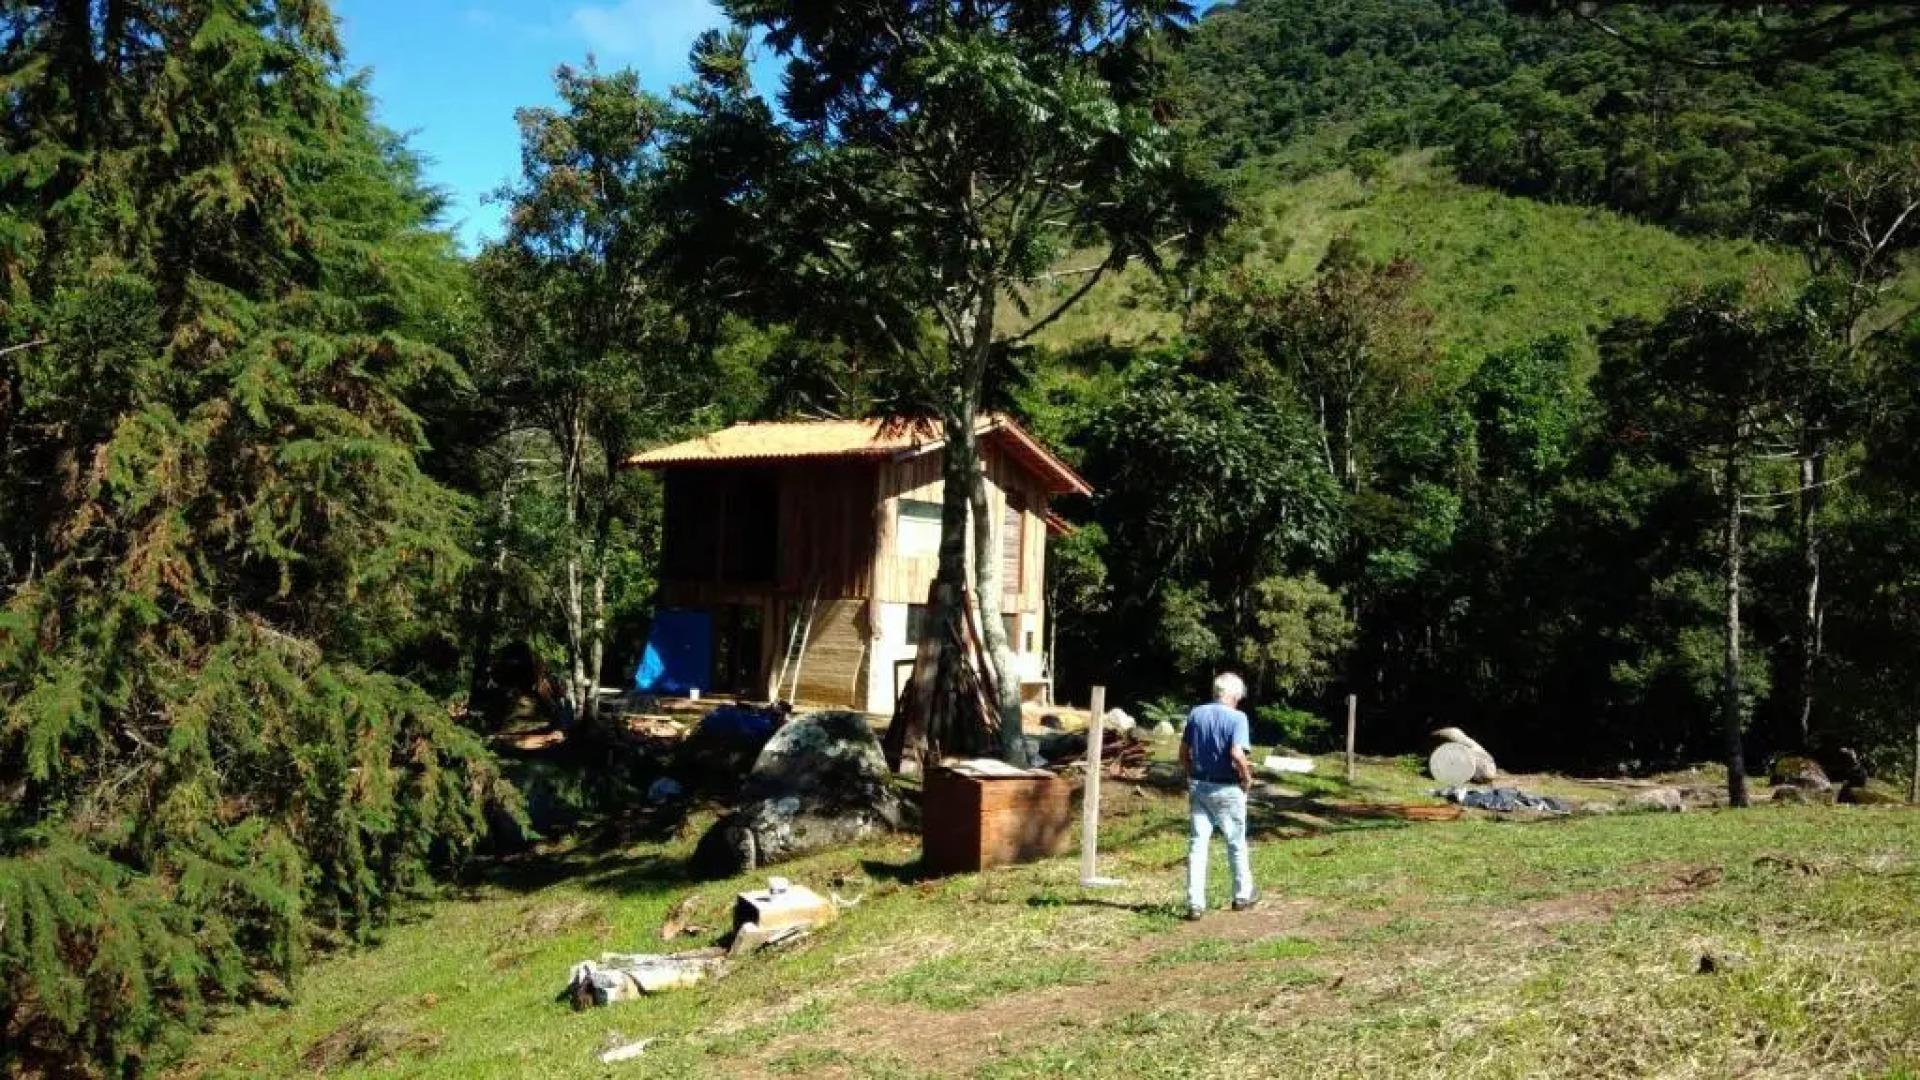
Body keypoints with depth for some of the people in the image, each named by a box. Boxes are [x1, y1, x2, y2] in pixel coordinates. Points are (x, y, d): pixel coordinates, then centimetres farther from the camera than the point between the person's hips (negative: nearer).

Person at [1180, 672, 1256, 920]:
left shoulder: (1196, 714, 2)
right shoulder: (1237, 717, -14)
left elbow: (1184, 752, 6)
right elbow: (1237, 754, -25)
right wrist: (1247, 778, -8)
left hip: (1198, 786, 4)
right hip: (1227, 789, -4)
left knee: (1197, 845, 4)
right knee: (1236, 844, 15)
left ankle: (1195, 903, 2)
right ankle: (1242, 895, 30)